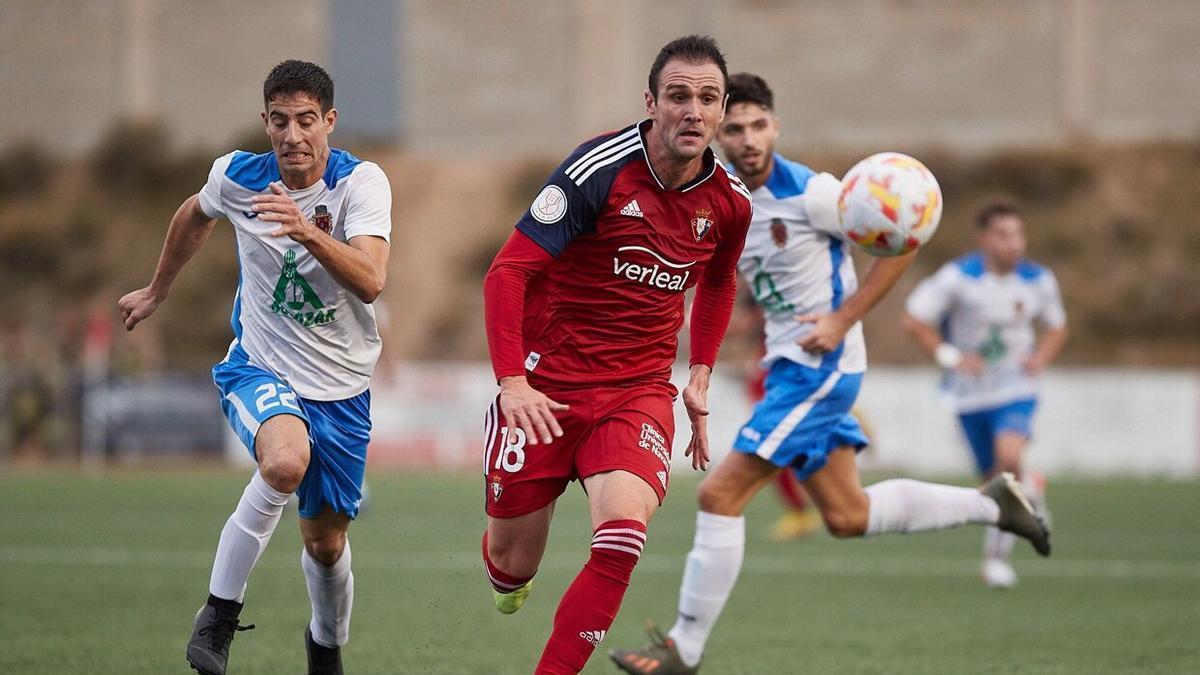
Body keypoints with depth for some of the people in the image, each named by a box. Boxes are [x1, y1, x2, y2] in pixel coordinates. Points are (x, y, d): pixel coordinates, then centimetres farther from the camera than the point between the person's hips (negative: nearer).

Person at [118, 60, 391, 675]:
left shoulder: (361, 182, -16)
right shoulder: (237, 176, -8)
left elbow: (370, 281, -31)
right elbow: (194, 215, 17)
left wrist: (307, 231, -46)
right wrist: (157, 291, 30)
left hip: (341, 387, 1)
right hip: (258, 369, -1)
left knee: (325, 542, 9)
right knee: (287, 459, -35)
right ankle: (219, 611, -21)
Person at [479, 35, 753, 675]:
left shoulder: (728, 202, 0)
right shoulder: (600, 169, -15)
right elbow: (508, 271, -15)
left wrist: (699, 375, 16)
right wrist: (512, 380, -25)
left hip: (640, 392, 3)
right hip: (546, 387, -2)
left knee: (621, 540, -25)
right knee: (512, 564, 7)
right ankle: (506, 581, 46)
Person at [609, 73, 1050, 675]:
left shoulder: (809, 193, -17)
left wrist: (842, 320, -17)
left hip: (821, 365, -9)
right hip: (788, 366, 9)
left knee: (720, 494, -12)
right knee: (847, 516, 14)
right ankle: (990, 503, 30)